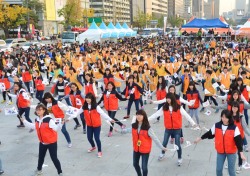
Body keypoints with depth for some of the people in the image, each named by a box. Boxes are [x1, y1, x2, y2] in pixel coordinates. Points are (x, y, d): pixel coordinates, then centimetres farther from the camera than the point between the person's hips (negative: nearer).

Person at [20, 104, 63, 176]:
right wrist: (24, 121, 22)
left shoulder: (49, 119, -25)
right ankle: (39, 169, 47)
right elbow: (34, 126, 19)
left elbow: (56, 128, -31)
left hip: (51, 142, -7)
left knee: (54, 158, -2)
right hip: (42, 142, 7)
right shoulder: (37, 120, 0)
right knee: (41, 156, 23)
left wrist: (61, 123, -50)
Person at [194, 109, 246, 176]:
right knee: (218, 169, 12)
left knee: (231, 170, 8)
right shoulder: (216, 125, -7)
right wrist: (200, 138, 13)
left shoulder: (234, 128, -15)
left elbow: (238, 140, -15)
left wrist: (241, 153, -19)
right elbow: (209, 134, 6)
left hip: (231, 152, -3)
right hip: (220, 151, 3)